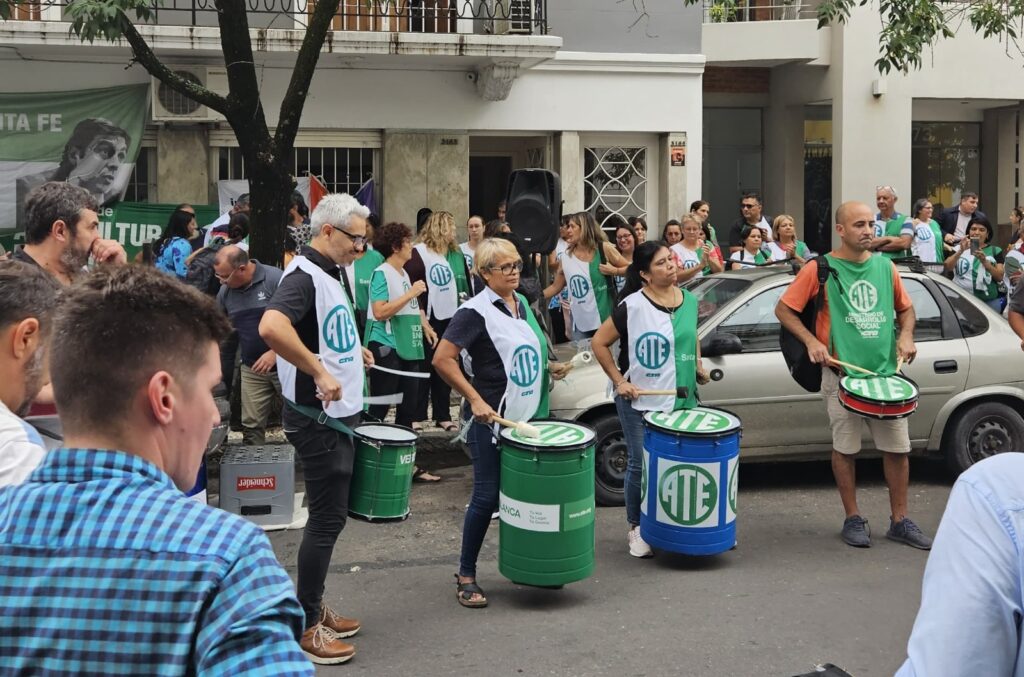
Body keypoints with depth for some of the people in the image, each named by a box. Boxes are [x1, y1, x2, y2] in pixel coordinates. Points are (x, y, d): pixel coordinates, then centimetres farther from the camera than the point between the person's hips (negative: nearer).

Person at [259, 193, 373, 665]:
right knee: (328, 518, -2)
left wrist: (353, 349, 17)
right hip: (317, 417, -10)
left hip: (338, 414, 10)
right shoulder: (304, 276, -19)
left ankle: (315, 606, 29)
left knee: (330, 515, 17)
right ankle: (305, 625, 9)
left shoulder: (329, 274, 12)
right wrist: (319, 372, -33)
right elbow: (271, 326, -39)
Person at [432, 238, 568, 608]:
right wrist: (475, 399, -22)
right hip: (492, 417, -7)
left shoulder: (521, 303, 11)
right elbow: (442, 359, -19)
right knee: (487, 496, -2)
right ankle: (466, 576, 10)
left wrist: (549, 366, 11)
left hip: (529, 415, 7)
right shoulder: (475, 311, -13)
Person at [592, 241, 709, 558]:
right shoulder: (632, 306, -11)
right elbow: (599, 343, -6)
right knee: (641, 465, 3)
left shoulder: (689, 300, 6)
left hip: (682, 398, 5)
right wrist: (619, 381, -10)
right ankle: (637, 529, 18)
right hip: (640, 401, -5)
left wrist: (699, 366, 8)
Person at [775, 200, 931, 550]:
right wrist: (811, 341, -13)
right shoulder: (820, 269, -5)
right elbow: (784, 309, -1)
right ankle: (853, 519, 19)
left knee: (898, 448, 6)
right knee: (845, 449, 4)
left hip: (887, 372, 4)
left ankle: (900, 521, 18)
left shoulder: (886, 267, 8)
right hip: (842, 374, -4)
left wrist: (906, 335, 2)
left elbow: (906, 308, 21)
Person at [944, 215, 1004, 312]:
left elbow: (1000, 277, 0)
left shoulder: (995, 251, 10)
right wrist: (961, 251, -20)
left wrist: (984, 261, -14)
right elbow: (947, 268, -6)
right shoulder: (959, 249, 10)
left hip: (989, 301, 0)